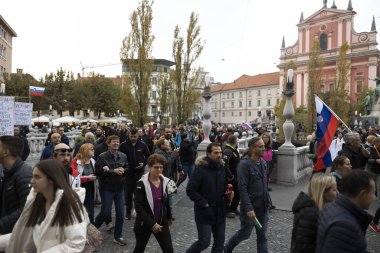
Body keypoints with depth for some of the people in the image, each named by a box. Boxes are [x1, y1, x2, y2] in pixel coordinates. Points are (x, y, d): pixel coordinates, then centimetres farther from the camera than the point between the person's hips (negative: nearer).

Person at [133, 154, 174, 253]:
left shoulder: (164, 182, -2)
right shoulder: (141, 184, -18)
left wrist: (169, 216, 21)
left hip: (161, 223, 4)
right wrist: (151, 224, -22)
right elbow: (138, 207, -21)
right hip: (144, 224, -3)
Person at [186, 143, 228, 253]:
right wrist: (204, 203, -17)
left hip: (220, 212, 6)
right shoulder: (200, 169, -16)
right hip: (204, 213, -6)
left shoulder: (222, 168, 4)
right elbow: (190, 190, -16)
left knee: (219, 242, 13)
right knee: (204, 242, -2)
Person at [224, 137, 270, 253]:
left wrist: (267, 201, 13)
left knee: (262, 236, 12)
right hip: (250, 207, -6)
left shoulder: (263, 162, 5)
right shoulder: (244, 164, -19)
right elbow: (242, 189, -21)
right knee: (245, 233, 11)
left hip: (263, 207, 6)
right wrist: (249, 208, -23)